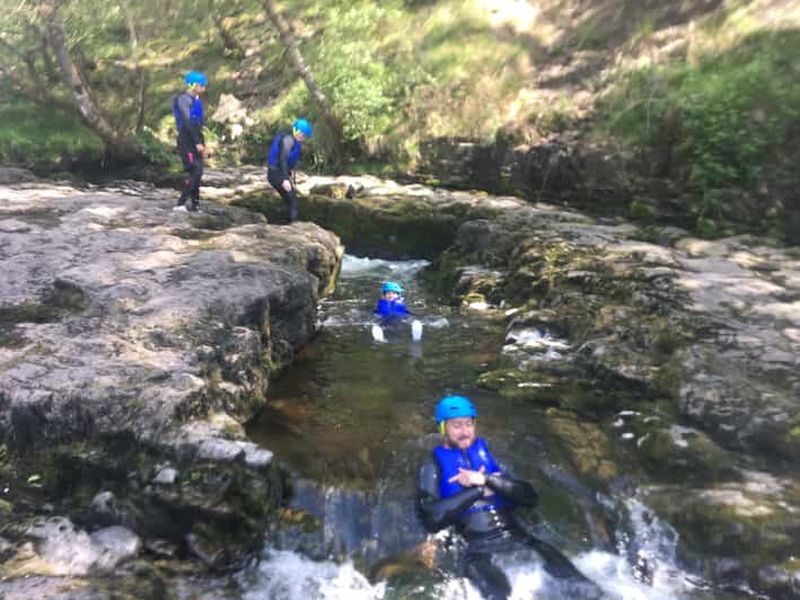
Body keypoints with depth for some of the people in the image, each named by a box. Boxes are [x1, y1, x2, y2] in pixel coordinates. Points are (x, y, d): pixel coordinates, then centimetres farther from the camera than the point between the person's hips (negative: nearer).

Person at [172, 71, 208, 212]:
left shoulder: (195, 100, 19)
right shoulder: (184, 98, -10)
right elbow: (187, 122, -19)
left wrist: (202, 144, 19)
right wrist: (197, 142, -23)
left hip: (195, 140, 9)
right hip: (187, 139, -9)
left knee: (197, 172, 6)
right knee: (195, 171, -16)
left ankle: (195, 204, 10)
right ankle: (180, 204, -17)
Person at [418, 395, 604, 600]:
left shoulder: (487, 453, 19)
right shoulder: (435, 465, 10)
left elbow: (530, 497, 8)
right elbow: (432, 518, -7)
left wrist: (486, 480, -6)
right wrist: (478, 490, -3)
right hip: (479, 549, -3)